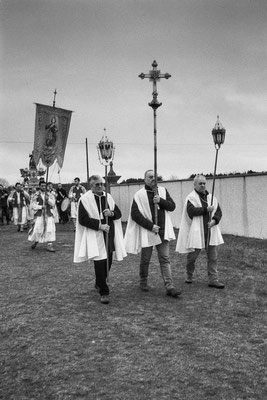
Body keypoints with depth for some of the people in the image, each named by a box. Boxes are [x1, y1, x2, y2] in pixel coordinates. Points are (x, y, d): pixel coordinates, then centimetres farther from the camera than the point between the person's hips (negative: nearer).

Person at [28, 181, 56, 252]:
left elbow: (53, 203, -4)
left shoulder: (49, 194, 6)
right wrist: (41, 207, -14)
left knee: (50, 229, -8)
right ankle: (35, 241, 27)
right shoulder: (37, 195, 2)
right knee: (38, 229, -3)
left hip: (49, 214, 1)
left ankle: (49, 245, -1)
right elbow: (33, 206, 0)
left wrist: (48, 199, -21)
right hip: (39, 214, -1)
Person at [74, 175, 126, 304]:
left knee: (108, 261, 12)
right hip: (95, 236, -6)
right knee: (100, 263, -10)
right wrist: (99, 225, -18)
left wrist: (111, 213, -9)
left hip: (109, 234, 6)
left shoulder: (108, 196, 12)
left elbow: (118, 213, 14)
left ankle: (99, 284, 35)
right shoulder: (85, 199, -6)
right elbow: (82, 219, -11)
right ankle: (104, 292, -1)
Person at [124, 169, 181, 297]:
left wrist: (161, 201, -15)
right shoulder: (139, 195, -5)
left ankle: (169, 287, 0)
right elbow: (135, 214, -9)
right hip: (147, 232, -3)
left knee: (165, 259, 1)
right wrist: (150, 226, -14)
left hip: (162, 231, 3)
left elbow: (172, 206, 3)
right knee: (145, 259, 9)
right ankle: (143, 282, 30)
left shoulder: (162, 191, 8)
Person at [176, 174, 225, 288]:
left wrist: (214, 220, -10)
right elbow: (191, 211, -20)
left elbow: (219, 211, 9)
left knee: (213, 257, 4)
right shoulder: (191, 197, -4)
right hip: (196, 232, -5)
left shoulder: (211, 197, 13)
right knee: (192, 256, 5)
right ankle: (189, 276, 27)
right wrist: (206, 209, -20)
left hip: (210, 231, 5)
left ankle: (213, 280, 11)